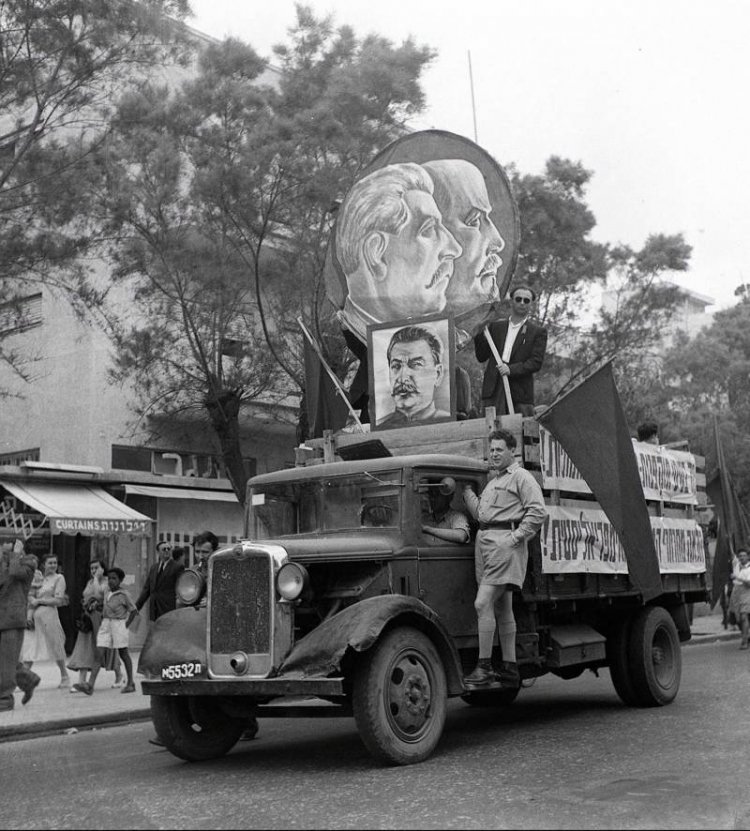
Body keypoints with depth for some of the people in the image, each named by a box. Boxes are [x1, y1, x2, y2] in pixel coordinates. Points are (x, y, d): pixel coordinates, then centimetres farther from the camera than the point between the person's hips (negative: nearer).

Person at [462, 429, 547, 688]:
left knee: (483, 603, -16)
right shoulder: (493, 482, 26)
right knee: (502, 607, 10)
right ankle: (510, 669, 15)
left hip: (504, 541, -9)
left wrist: (516, 536, -16)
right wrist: (466, 488, 15)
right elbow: (479, 513, 18)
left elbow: (538, 511, -12)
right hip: (484, 540, 9)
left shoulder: (521, 477, -2)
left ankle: (484, 667, -13)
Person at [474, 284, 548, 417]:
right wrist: (479, 333, 3)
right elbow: (481, 357, 16)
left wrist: (511, 369, -14)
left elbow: (536, 362, -1)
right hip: (494, 391, 2)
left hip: (520, 394, -2)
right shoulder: (496, 326, 17)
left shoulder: (538, 331, 8)